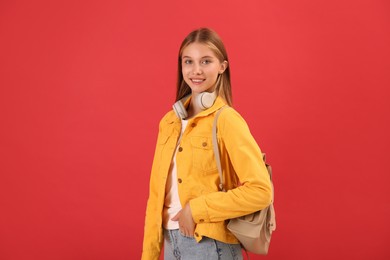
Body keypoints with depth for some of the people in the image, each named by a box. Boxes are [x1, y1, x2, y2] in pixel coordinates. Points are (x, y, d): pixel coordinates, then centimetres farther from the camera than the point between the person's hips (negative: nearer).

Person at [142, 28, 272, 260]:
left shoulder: (226, 120, -13)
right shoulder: (170, 121, 5)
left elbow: (260, 191, -19)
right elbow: (157, 193, 8)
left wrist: (198, 210, -18)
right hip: (171, 241, 6)